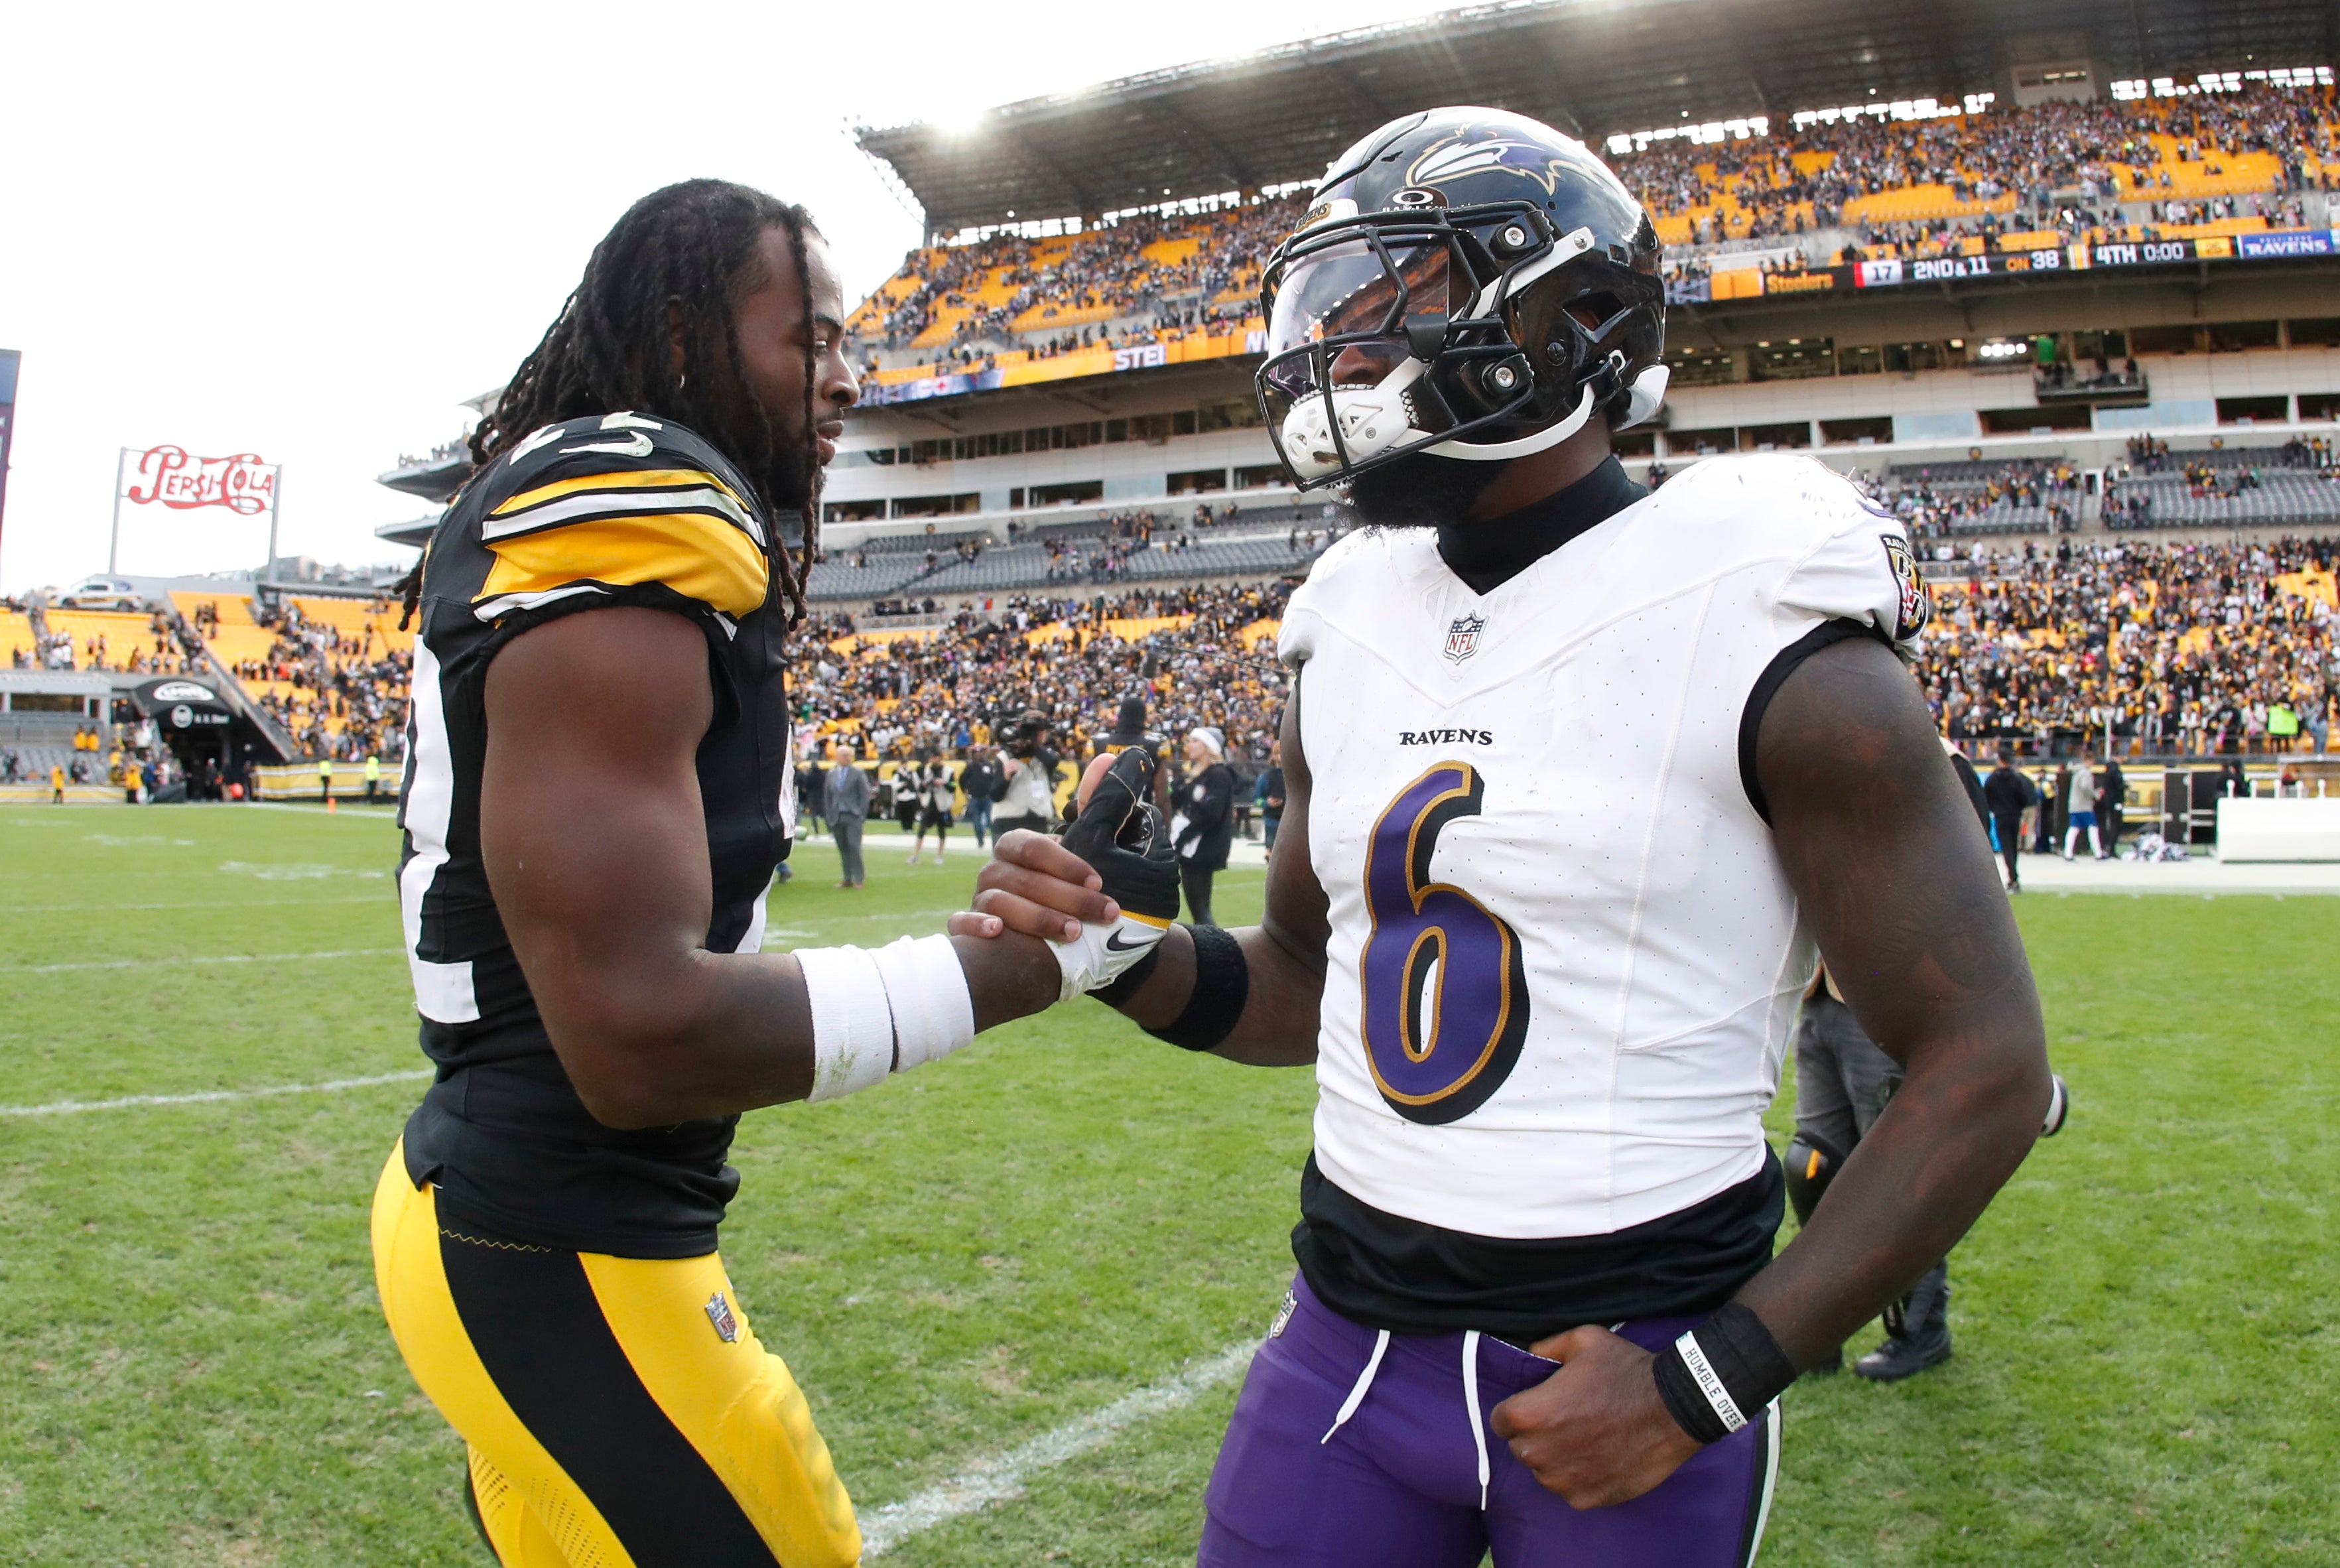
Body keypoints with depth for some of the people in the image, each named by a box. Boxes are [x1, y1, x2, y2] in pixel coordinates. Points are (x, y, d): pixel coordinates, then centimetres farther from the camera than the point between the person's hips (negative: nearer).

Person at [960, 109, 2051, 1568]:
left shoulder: (1761, 634, -13)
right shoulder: (1352, 631, 5)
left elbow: (1986, 1065, -11)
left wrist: (1706, 1383, -15)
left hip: (1625, 1360, -4)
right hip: (1349, 1333, 5)